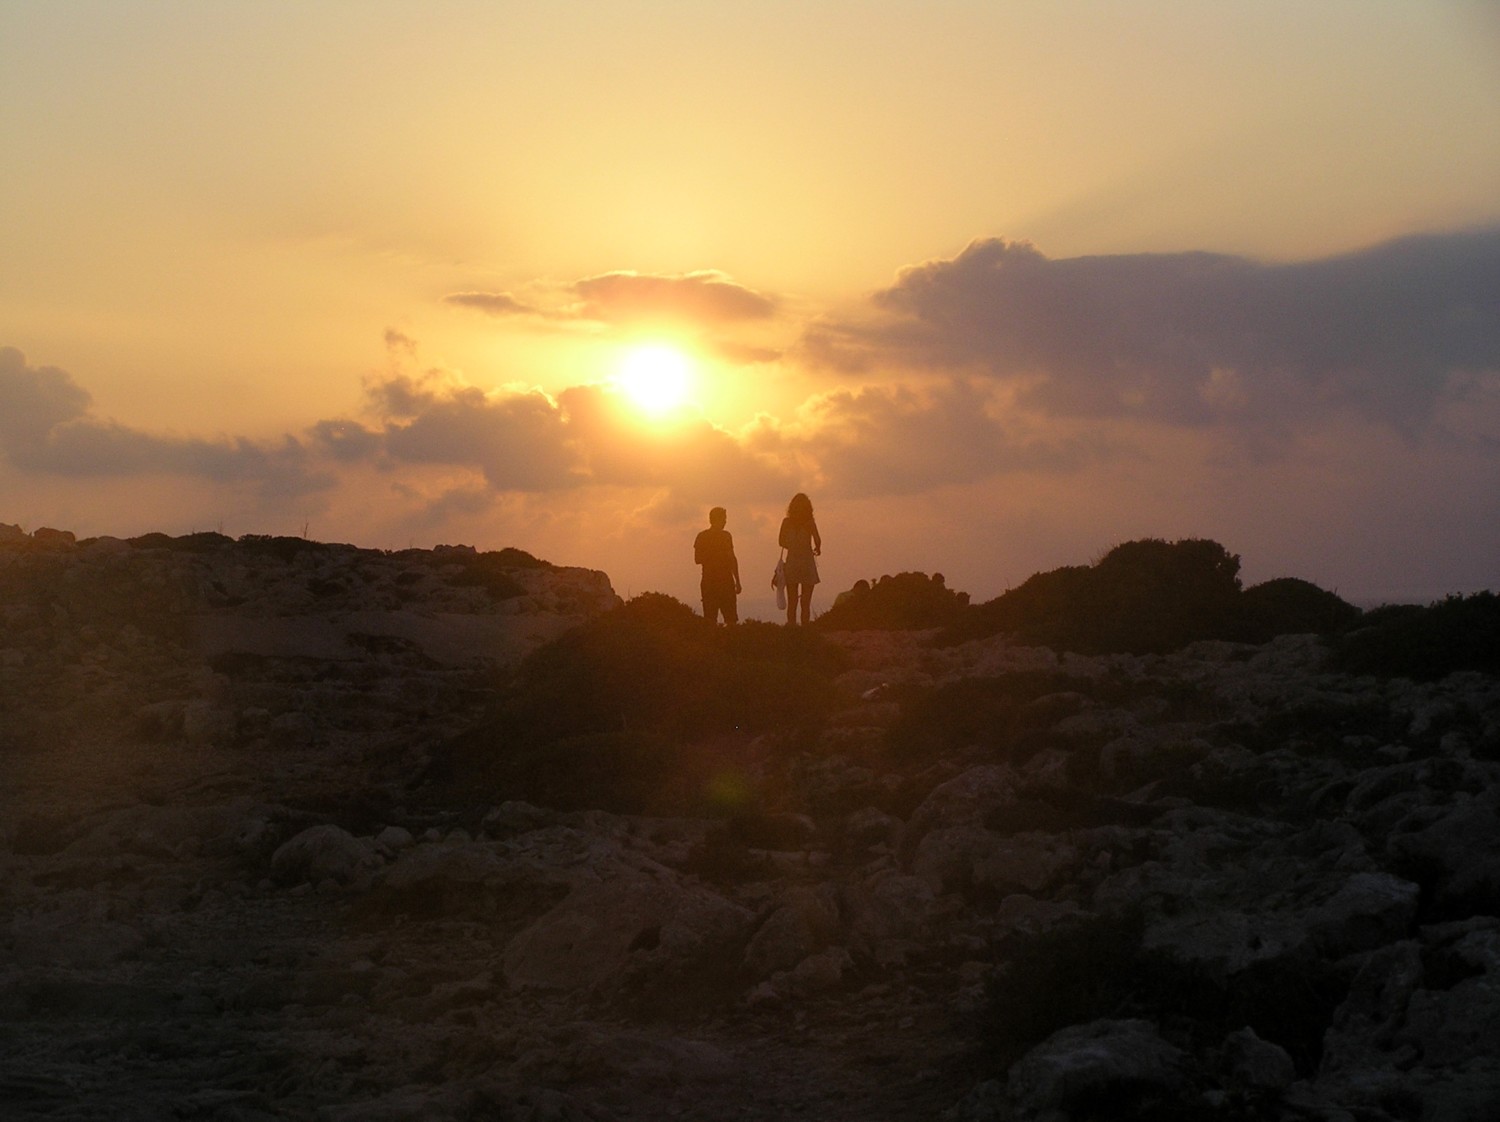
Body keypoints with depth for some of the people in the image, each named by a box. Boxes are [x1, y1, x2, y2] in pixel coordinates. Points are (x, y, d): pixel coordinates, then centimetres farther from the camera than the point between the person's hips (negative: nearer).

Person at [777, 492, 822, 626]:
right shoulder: (810, 522, -6)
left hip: (791, 563, 2)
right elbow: (817, 540, -13)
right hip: (807, 562, -2)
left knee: (792, 601, 9)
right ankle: (804, 628, -1)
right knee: (805, 602, 3)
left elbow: (781, 542, 4)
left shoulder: (787, 522, 1)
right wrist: (817, 549, 8)